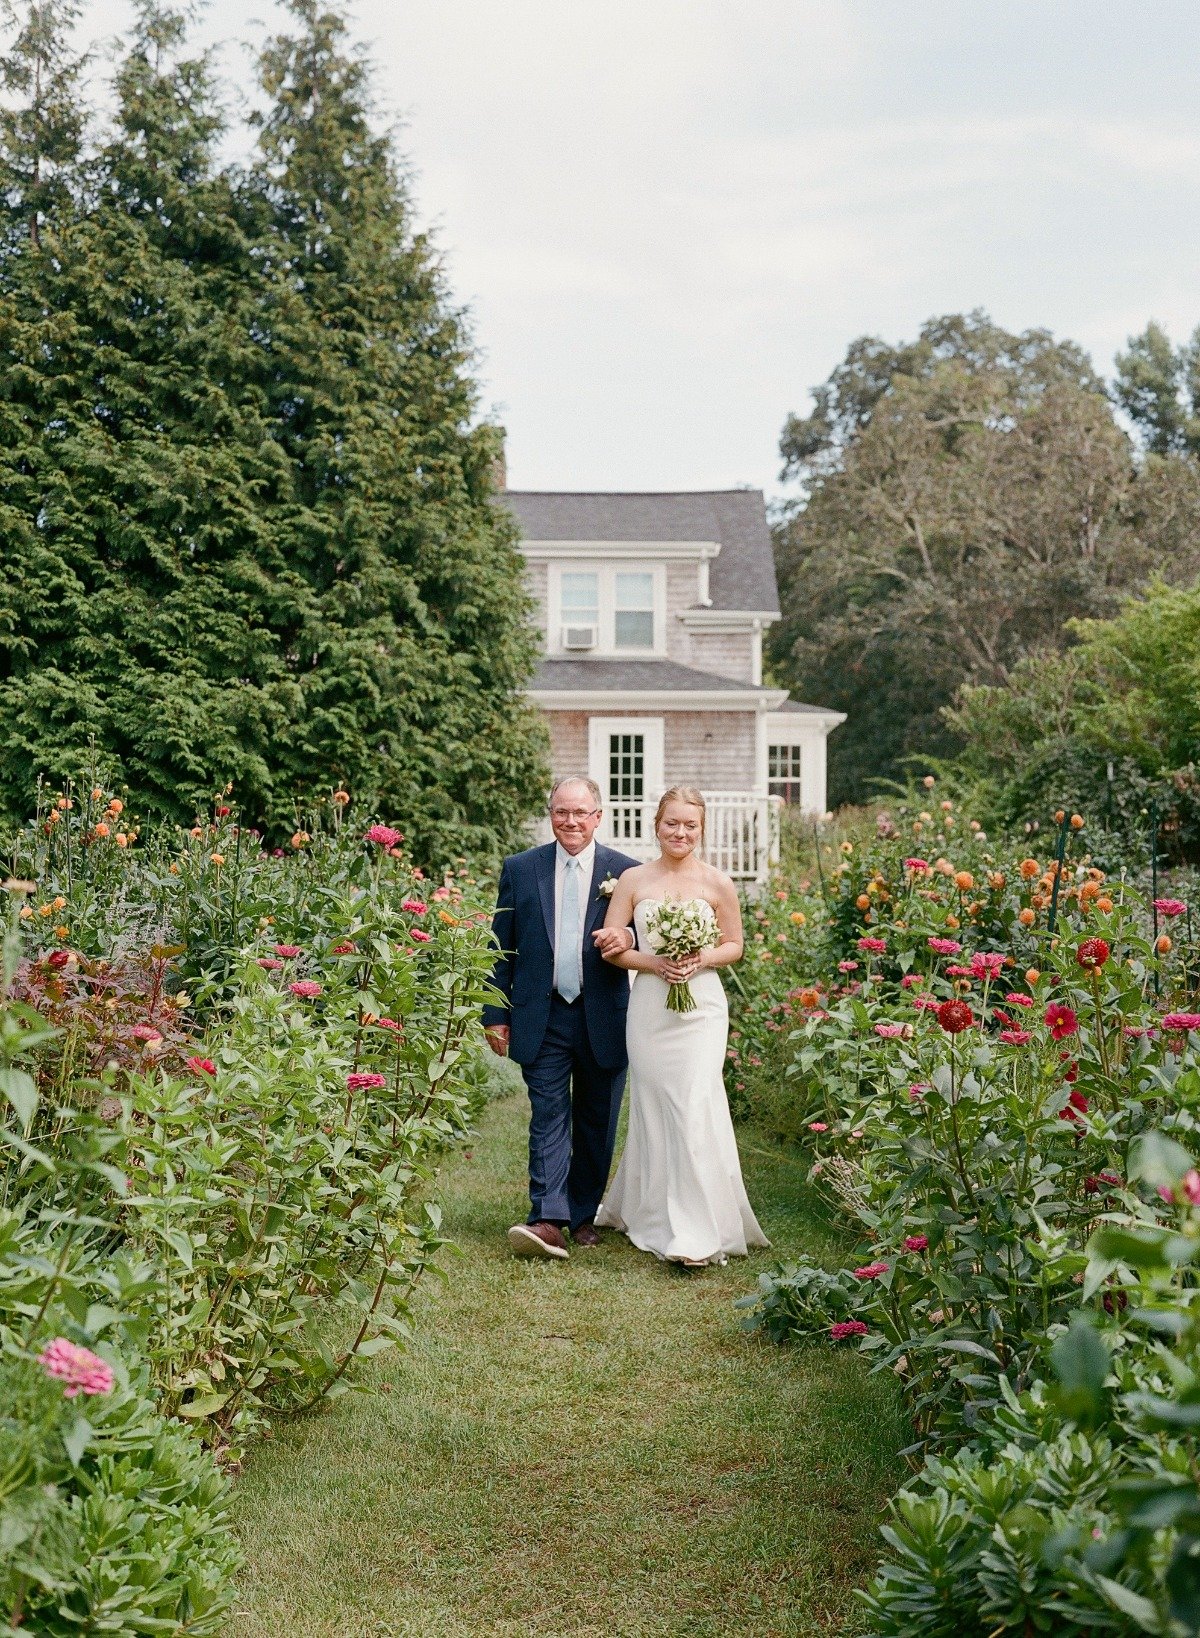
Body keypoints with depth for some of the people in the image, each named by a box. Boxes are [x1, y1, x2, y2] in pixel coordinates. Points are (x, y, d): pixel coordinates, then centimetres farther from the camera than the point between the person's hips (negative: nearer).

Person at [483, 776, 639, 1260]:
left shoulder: (626, 871, 2)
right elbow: (502, 948, 6)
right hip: (542, 1019, 0)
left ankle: (583, 1215, 22)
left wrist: (627, 937, -18)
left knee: (596, 1122, 9)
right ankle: (548, 1220, -12)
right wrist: (496, 1014, 3)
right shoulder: (519, 869, 4)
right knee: (549, 1117, -7)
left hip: (603, 1020, 1)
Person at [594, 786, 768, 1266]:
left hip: (701, 1007, -2)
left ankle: (697, 1233, -5)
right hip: (649, 1007, 2)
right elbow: (611, 947, 3)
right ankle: (649, 1211, 27)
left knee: (696, 1109, -9)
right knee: (652, 1110, 8)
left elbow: (734, 945, 9)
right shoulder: (634, 880, 2)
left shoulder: (717, 883, 0)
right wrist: (653, 962, -13)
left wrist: (702, 959, -11)